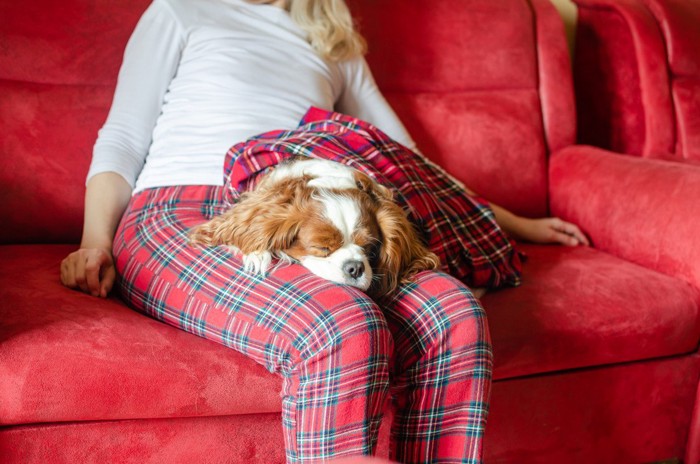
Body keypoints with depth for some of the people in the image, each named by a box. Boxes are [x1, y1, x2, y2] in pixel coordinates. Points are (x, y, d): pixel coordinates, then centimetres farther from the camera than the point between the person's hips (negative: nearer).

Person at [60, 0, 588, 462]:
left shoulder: (337, 47, 32)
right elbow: (122, 140, 15)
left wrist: (513, 223, 33)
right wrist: (96, 243, -3)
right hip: (179, 218, -3)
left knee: (454, 313, -29)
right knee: (344, 326, -36)